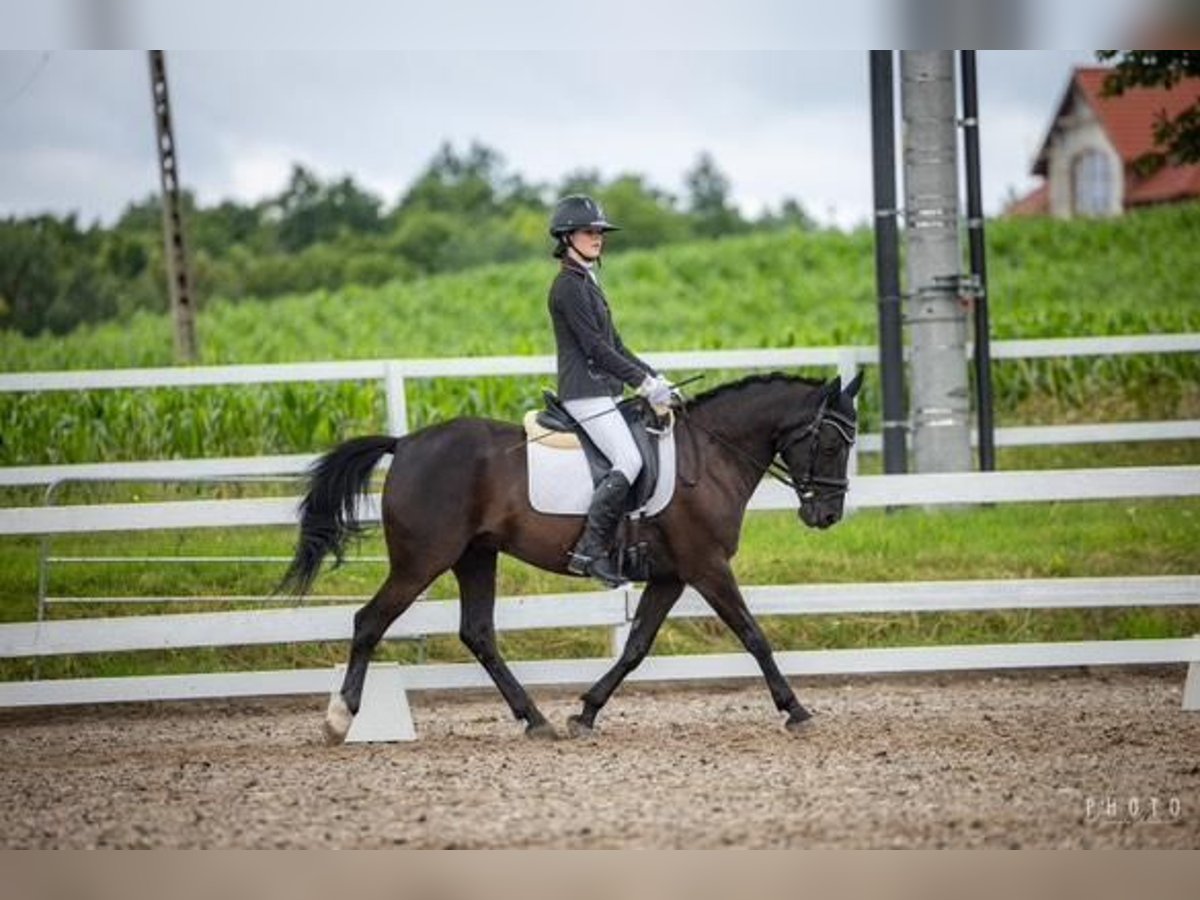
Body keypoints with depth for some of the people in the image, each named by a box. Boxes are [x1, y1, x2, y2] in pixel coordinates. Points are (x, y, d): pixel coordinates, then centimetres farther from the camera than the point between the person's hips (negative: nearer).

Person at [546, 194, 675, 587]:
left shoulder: (587, 283, 20)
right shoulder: (568, 286, -10)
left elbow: (615, 346, 21)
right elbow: (595, 348, -16)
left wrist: (655, 379, 11)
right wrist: (645, 384, -15)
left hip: (604, 391, 10)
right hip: (585, 391, -10)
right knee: (628, 462, -22)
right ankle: (590, 550, -22)